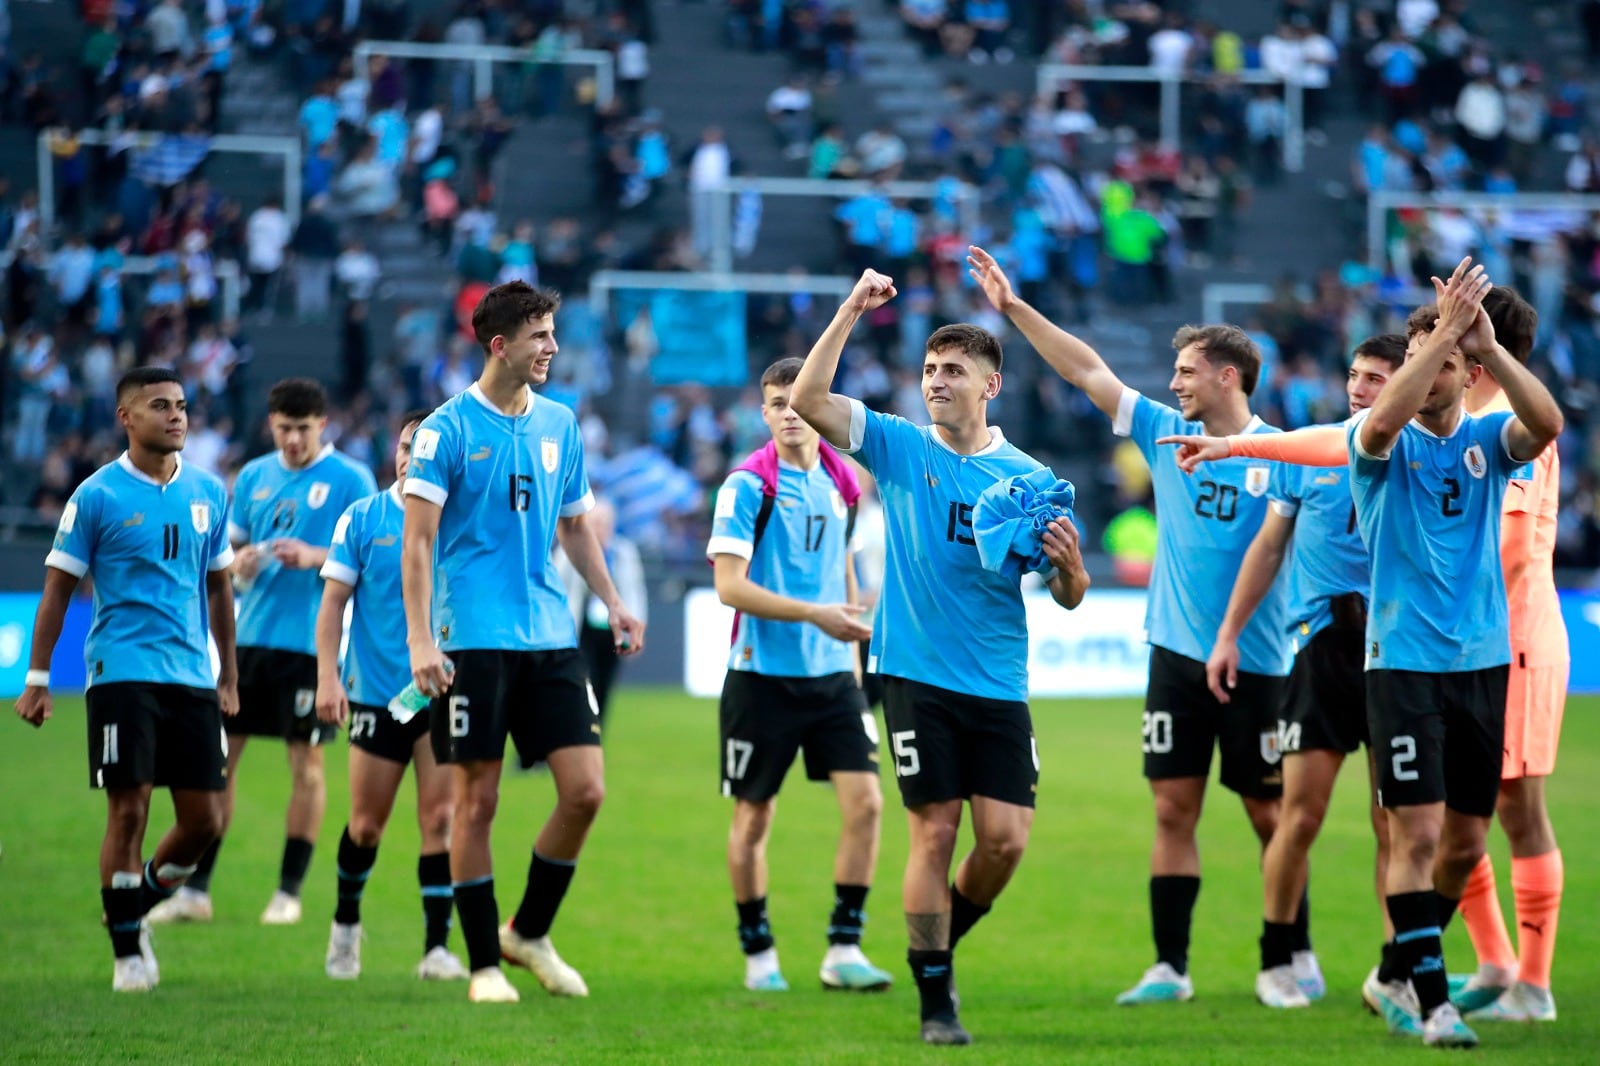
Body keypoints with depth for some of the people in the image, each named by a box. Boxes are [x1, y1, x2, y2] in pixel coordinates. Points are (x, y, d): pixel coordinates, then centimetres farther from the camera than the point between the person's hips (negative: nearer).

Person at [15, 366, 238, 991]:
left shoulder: (207, 493, 11)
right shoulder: (98, 495, -2)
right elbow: (58, 589, 0)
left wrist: (228, 676, 17)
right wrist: (36, 679, -3)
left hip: (192, 678, 5)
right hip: (121, 674, -5)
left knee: (205, 821, 2)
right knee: (129, 810, -7)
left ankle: (137, 907, 25)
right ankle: (127, 951, 4)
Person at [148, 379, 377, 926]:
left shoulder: (351, 480, -3)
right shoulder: (254, 476, 11)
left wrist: (316, 557, -19)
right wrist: (239, 563, -5)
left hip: (312, 641, -4)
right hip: (249, 635, 4)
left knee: (306, 764, 0)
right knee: (219, 755, 2)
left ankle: (289, 891, 9)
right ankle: (195, 890, 7)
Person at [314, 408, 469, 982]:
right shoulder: (361, 519, 1)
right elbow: (334, 601, 1)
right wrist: (328, 677, -9)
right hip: (376, 693, 0)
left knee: (440, 818, -6)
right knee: (367, 823, 5)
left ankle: (437, 947, -3)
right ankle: (346, 923, 30)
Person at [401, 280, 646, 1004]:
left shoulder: (559, 424, 12)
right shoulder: (449, 429, -6)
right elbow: (417, 541, -8)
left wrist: (613, 601, 15)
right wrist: (420, 639, -15)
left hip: (550, 639, 5)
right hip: (474, 640, -5)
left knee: (585, 789, -3)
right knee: (477, 799, -1)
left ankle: (530, 933, 17)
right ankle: (484, 965, 8)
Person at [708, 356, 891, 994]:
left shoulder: (840, 483, 8)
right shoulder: (748, 485, -9)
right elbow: (730, 585, -16)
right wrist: (815, 614, -22)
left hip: (831, 676, 4)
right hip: (762, 676, -4)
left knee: (865, 800, -8)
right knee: (754, 818, 3)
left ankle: (843, 949, -1)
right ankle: (758, 954, 18)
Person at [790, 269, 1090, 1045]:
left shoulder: (1026, 477, 5)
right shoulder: (899, 446, 3)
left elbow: (1067, 599, 7)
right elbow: (807, 400, -10)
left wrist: (1069, 566, -16)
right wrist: (851, 312, -15)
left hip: (999, 686, 2)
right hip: (917, 677, -2)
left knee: (1005, 838, -5)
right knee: (935, 830, -5)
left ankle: (946, 939, 24)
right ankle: (934, 1001, 4)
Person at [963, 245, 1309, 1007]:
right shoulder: (1167, 435, 7)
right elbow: (1088, 372, 10)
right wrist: (1015, 309, 8)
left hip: (1254, 664, -4)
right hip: (1175, 654, 4)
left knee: (1270, 815, 4)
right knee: (1173, 809, 2)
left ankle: (1298, 959, 16)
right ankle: (1169, 967, 5)